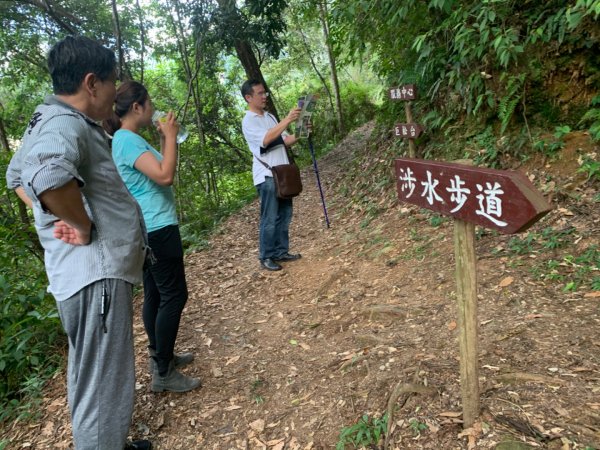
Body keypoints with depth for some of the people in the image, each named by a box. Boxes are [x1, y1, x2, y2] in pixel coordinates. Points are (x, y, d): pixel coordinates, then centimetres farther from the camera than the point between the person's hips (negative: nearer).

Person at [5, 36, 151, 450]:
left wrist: (58, 217, 14)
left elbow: (18, 175, 28)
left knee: (93, 380, 25)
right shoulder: (66, 124, -18)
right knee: (103, 390, 0)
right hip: (96, 273, -11)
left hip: (91, 270, 11)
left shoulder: (52, 120, 13)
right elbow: (49, 175, -41)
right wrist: (84, 226, -23)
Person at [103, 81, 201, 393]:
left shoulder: (127, 139, 14)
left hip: (149, 229, 10)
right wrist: (170, 137, -16)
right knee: (174, 295, -5)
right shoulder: (128, 140, -17)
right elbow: (165, 176, -27)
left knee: (155, 294, 16)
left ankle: (160, 356, 29)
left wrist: (166, 139, 14)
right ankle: (163, 373, 2)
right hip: (157, 228, -10)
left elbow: (160, 170, 21)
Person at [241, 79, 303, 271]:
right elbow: (266, 139, -24)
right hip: (266, 176, -8)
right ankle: (266, 257, 7)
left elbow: (285, 141, 15)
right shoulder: (248, 121, -8)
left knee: (285, 214, 11)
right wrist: (287, 120, -27)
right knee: (269, 218, -4)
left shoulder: (270, 116, 17)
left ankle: (281, 252, 22)